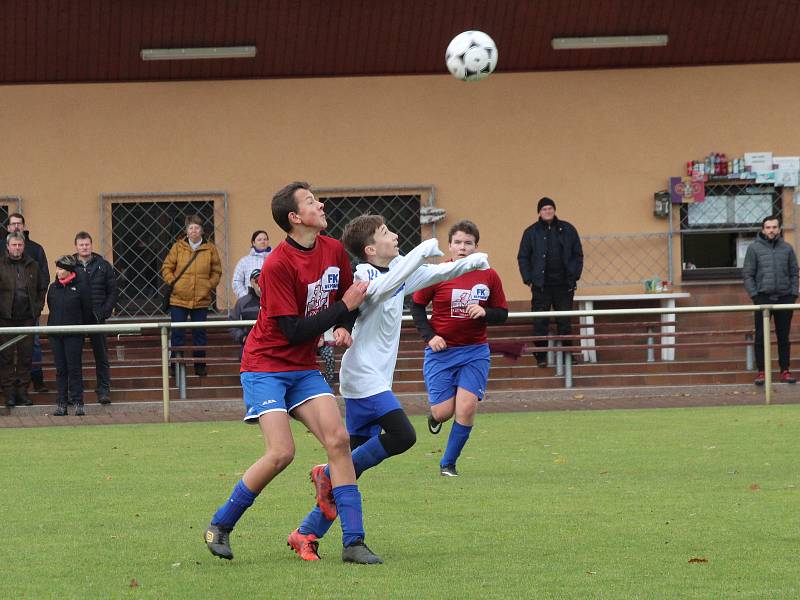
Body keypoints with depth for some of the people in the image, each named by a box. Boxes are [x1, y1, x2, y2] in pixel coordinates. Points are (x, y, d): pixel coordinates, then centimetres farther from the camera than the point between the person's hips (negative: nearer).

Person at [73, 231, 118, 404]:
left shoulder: (103, 266, 6)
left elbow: (112, 292, 6)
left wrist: (105, 311, -6)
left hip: (97, 318, 0)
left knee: (101, 355, 1)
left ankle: (104, 390, 5)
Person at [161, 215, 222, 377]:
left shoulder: (210, 249, 3)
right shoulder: (178, 247, 1)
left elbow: (217, 271, 9)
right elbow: (166, 268, 5)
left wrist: (209, 285, -3)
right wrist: (173, 283, -7)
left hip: (201, 300, 1)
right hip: (178, 299, -1)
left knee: (200, 334, 7)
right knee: (177, 334, 1)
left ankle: (200, 366, 17)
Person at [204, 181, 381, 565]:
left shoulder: (334, 251, 1)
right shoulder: (278, 265, -21)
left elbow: (348, 295, 19)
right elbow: (294, 331, -21)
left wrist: (343, 327, -2)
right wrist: (344, 307, -17)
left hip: (304, 368, 7)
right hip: (266, 365, -6)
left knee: (338, 440, -9)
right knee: (281, 453, -16)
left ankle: (353, 542, -8)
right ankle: (220, 526, 3)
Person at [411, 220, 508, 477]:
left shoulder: (488, 276, 0)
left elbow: (502, 313, 7)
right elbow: (416, 306, 5)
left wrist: (484, 312, -14)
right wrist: (430, 336, -7)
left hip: (475, 352, 1)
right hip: (441, 350, -1)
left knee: (467, 408, -11)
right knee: (444, 411, -5)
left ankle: (448, 463, 6)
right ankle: (435, 415, 36)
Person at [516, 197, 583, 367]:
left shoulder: (568, 230, 6)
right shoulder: (531, 232, 4)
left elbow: (578, 255, 9)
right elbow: (523, 257, 7)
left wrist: (574, 276, 0)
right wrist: (528, 280, -2)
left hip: (563, 285, 1)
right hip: (541, 286, -1)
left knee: (565, 321, 6)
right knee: (540, 322, -2)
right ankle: (541, 356, 4)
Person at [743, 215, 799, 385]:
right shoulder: (754, 248, 1)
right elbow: (748, 274, 0)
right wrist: (754, 295, -8)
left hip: (784, 297, 2)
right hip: (763, 297, -2)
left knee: (784, 337, 6)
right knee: (761, 337, -1)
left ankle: (785, 371, 12)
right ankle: (761, 371, 4)